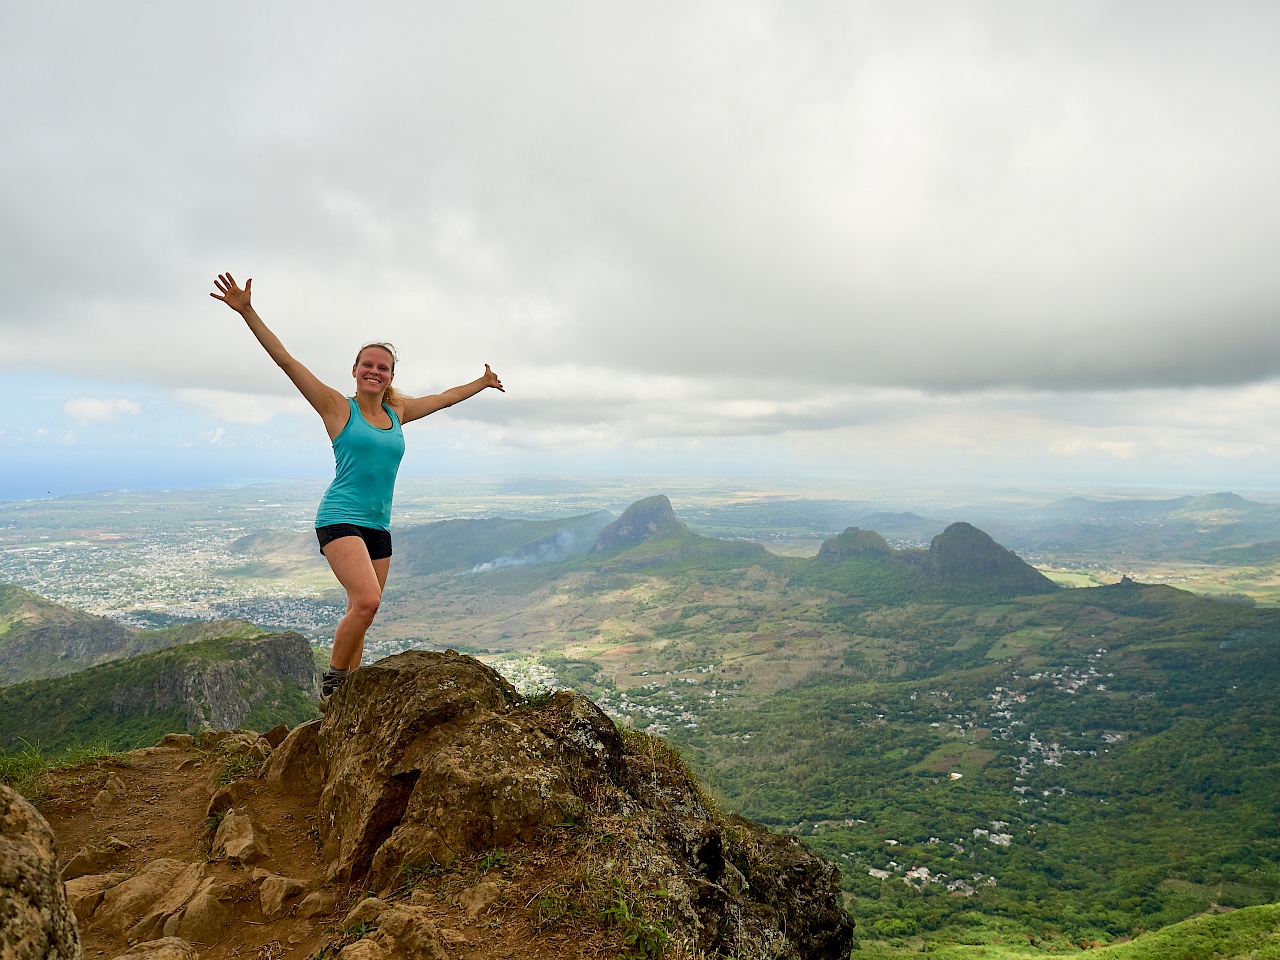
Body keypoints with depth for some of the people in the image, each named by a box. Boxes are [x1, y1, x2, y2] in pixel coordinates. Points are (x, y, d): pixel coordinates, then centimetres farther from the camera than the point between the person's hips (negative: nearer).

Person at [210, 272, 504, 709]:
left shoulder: (397, 412, 14)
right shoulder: (338, 407, 0)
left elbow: (442, 398, 28)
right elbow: (286, 360, -6)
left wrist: (483, 383, 41)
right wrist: (247, 311, -13)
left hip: (378, 526, 6)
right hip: (340, 517, -6)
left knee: (360, 617, 5)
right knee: (367, 601, -24)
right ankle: (331, 684, -4)